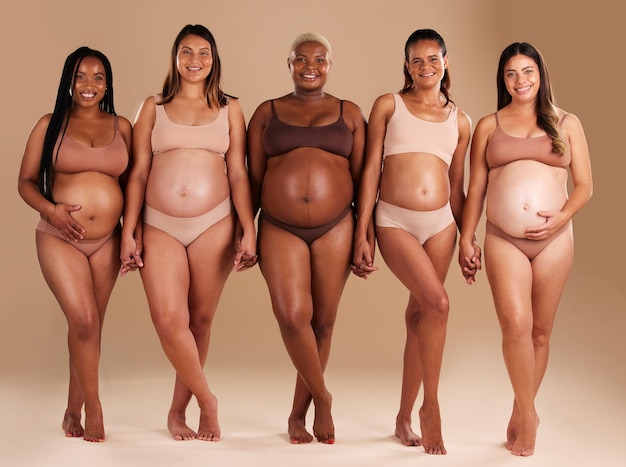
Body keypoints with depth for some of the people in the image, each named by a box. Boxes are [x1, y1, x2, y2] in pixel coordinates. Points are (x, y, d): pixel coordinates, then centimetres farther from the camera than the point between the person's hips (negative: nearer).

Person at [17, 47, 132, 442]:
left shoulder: (121, 127, 7)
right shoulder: (50, 125, 2)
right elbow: (26, 181, 3)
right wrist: (50, 209, -16)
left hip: (106, 241, 3)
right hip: (59, 239, -3)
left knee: (90, 326, 9)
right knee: (84, 320, -14)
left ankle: (74, 410, 24)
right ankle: (94, 408, 4)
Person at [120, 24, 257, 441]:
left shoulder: (229, 109, 10)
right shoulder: (154, 108, 11)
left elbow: (238, 174, 6)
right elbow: (138, 173, 8)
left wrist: (249, 231, -3)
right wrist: (129, 233, 1)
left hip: (214, 226, 0)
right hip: (160, 227, 0)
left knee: (200, 320, 4)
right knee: (169, 321, -14)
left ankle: (178, 410, 19)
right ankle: (207, 400, 6)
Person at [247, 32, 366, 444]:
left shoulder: (350, 113, 9)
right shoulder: (267, 113, 10)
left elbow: (361, 179, 7)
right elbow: (254, 179, 9)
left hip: (335, 229, 1)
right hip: (280, 229, 0)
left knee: (323, 322, 4)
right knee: (293, 318, -15)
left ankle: (299, 412, 18)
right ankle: (322, 398, 8)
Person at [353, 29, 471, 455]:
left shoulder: (460, 121, 13)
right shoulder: (388, 106, 6)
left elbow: (457, 186, 16)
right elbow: (370, 170, 2)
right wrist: (362, 233, -3)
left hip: (440, 224, 3)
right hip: (394, 222, -3)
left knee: (420, 315, 7)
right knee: (438, 303, -20)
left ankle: (405, 417, 19)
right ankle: (431, 405, -4)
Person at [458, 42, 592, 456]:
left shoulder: (566, 123, 10)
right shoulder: (489, 126, 11)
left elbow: (584, 185, 7)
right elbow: (476, 189, 11)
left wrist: (562, 217, -11)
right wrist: (466, 240, 5)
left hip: (555, 240, 1)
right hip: (503, 240, -1)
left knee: (540, 332, 6)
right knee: (516, 325, -17)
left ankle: (520, 415, 21)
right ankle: (528, 414, -1)